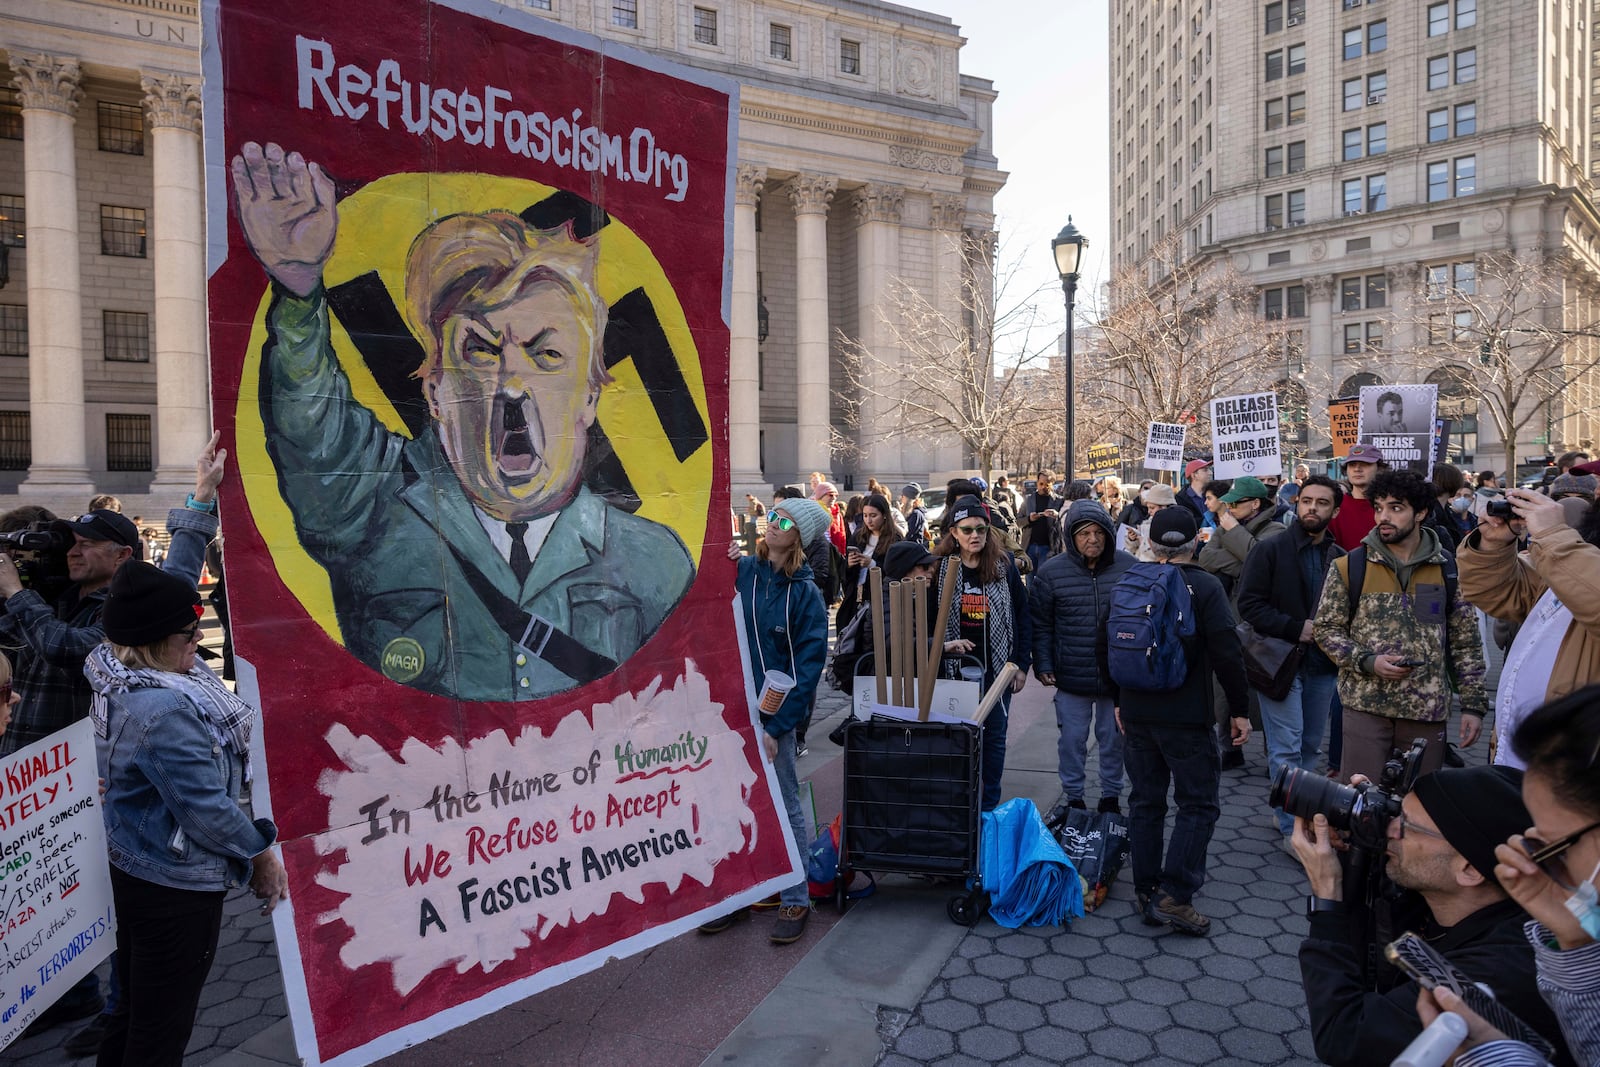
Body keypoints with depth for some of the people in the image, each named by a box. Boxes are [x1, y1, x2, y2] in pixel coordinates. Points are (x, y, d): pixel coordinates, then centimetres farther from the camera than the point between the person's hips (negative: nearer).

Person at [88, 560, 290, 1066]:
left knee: (134, 1014, 27)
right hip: (177, 887, -10)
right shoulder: (164, 711, -31)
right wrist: (261, 853, -14)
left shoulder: (121, 677, -5)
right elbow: (206, 807, -25)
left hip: (134, 870, 10)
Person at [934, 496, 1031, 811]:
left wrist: (1022, 664, -1)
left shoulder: (1004, 566, -2)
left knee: (994, 736, 9)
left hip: (997, 667, 1)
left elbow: (1023, 616, 2)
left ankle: (989, 806, 22)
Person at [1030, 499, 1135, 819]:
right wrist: (1043, 666, -6)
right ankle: (1072, 797, 27)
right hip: (1072, 677, -1)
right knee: (1072, 739, 10)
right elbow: (1040, 624, -1)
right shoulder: (1051, 572, -6)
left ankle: (1111, 796, 33)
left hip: (1117, 676, 1)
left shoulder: (1129, 567, -3)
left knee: (1114, 739, 15)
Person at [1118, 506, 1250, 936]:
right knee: (1198, 805, 6)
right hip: (1186, 717, -4)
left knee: (1145, 802, 13)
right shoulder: (1206, 586, -10)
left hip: (1135, 714, 5)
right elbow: (1226, 653, -14)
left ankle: (1146, 893, 19)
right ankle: (1174, 896, -1)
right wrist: (1239, 710, -4)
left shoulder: (1129, 584, 4)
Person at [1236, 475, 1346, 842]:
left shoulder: (1339, 558, 8)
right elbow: (1249, 604, -11)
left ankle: (1291, 813, 28)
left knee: (1310, 747, 14)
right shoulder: (1270, 550, -6)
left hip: (1321, 665, 5)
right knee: (1286, 750, -4)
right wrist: (1296, 629, -16)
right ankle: (1293, 829, 5)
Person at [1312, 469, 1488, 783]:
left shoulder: (1449, 568, 5)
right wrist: (1367, 661, -13)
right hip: (1366, 706, -2)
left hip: (1428, 710, 2)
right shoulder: (1350, 566, -1)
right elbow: (1325, 627, 2)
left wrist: (1473, 704, 4)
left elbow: (1466, 642, 8)